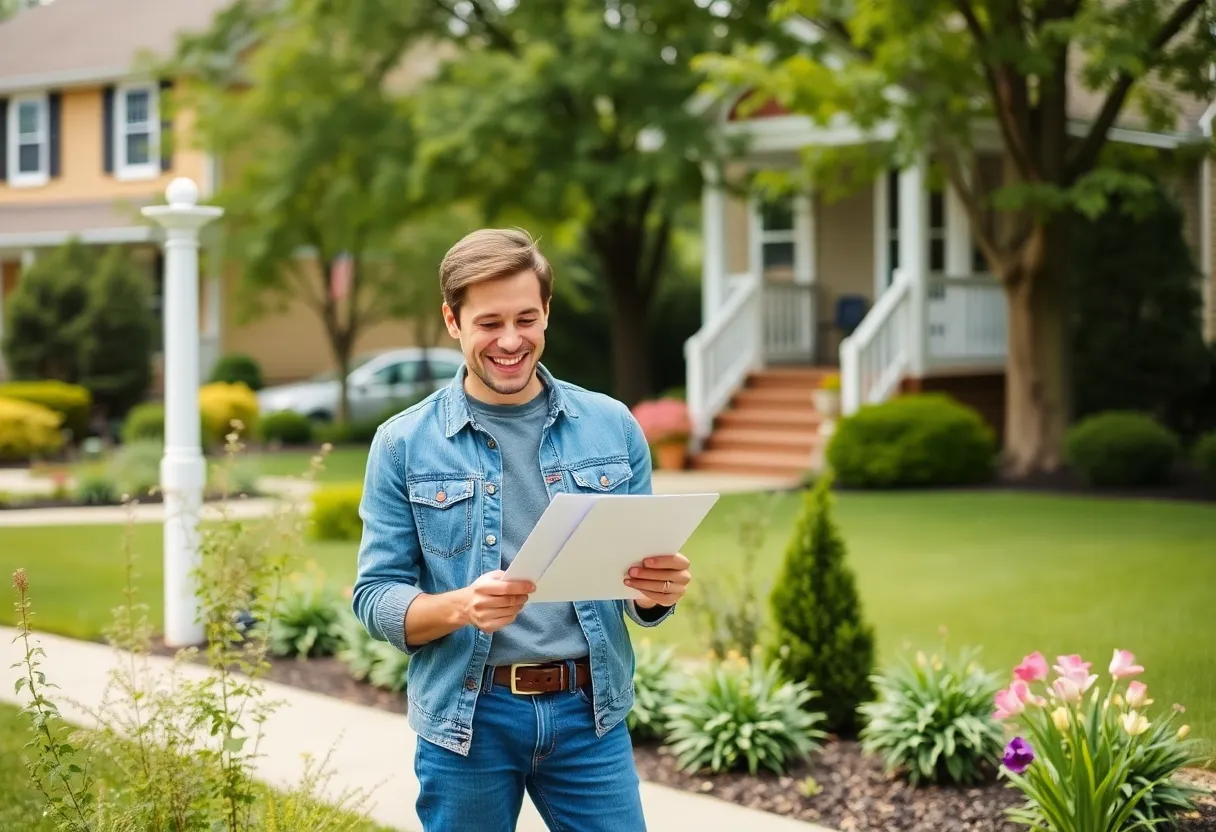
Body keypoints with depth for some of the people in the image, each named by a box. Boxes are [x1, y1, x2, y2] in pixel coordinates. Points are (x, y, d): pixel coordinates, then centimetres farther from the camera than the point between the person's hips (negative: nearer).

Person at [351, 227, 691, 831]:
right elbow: (375, 599, -4)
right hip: (468, 717, -1)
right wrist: (462, 606, -22)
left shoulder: (612, 427, 3)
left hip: (589, 711, 1)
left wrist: (658, 589, -15)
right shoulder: (404, 444, -2)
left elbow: (641, 592, 8)